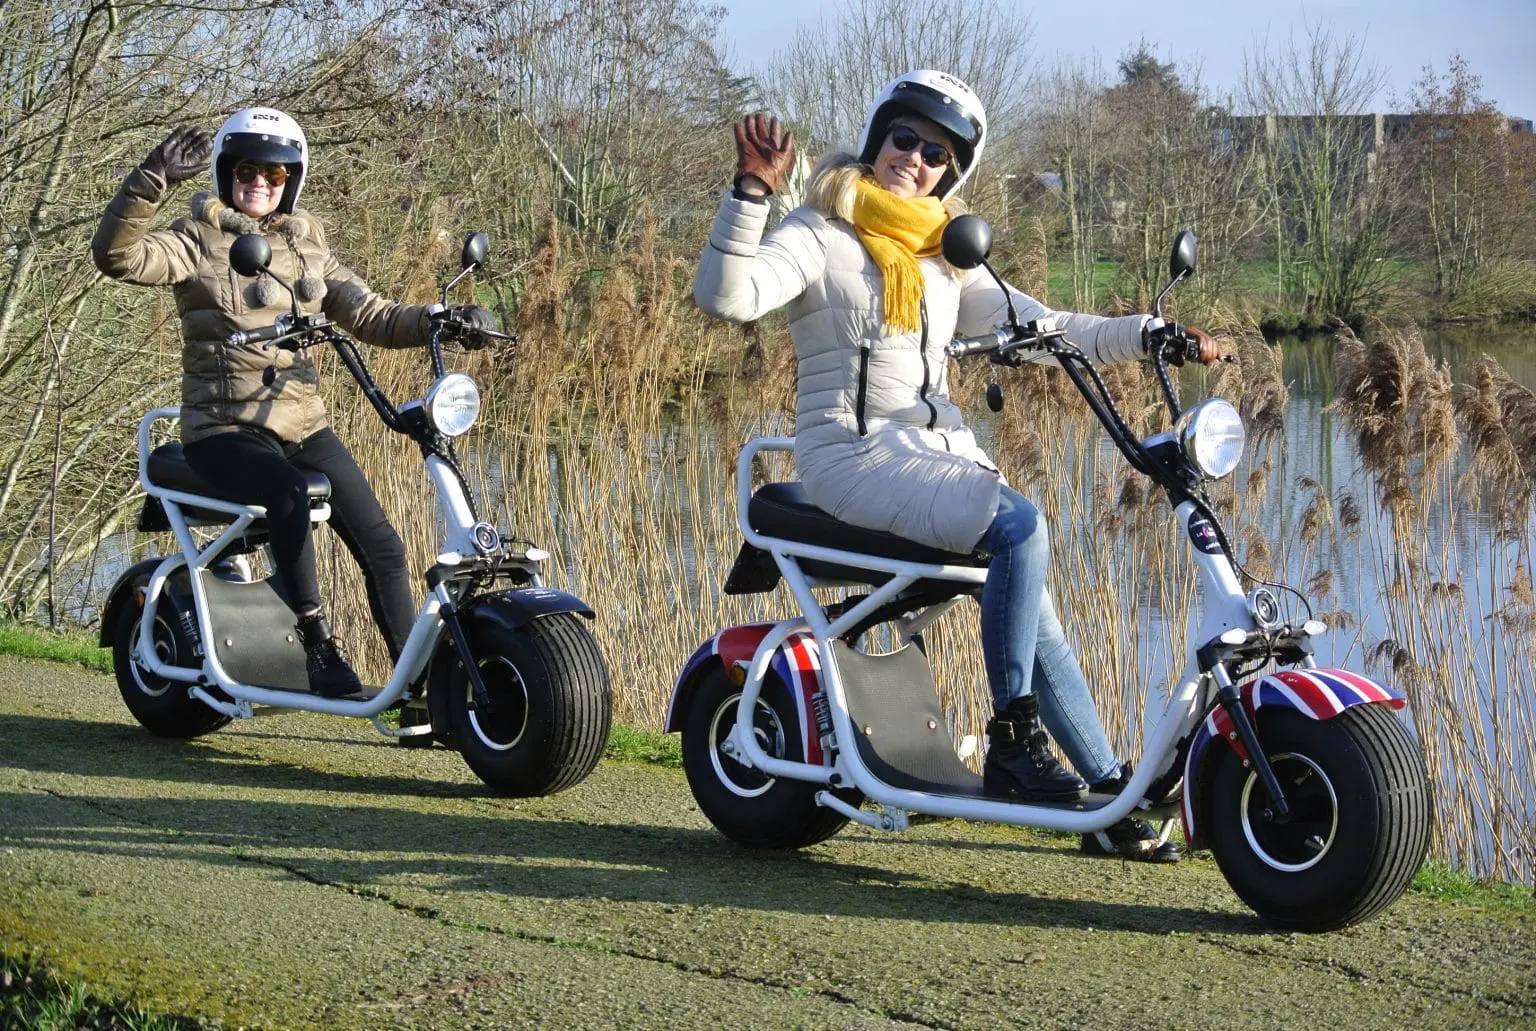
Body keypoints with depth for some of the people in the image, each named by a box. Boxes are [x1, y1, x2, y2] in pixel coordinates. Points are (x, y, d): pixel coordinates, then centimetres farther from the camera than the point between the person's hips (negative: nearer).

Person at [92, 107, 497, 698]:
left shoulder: (307, 248, 16)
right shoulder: (199, 241, 0)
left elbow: (370, 318, 10)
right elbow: (116, 255, -18)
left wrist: (442, 319, -7)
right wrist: (151, 181, -34)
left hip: (302, 426, 5)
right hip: (224, 429, -5)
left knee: (380, 545, -5)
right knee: (289, 496, -36)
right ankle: (318, 646, -26)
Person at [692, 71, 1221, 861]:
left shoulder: (944, 262, 18)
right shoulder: (821, 234, -3)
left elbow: (1040, 327, 15)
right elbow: (725, 297, -20)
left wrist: (1151, 335, 4)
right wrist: (751, 194, -31)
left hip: (941, 451, 7)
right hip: (854, 453, -7)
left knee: (1032, 613, -4)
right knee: (1019, 528, -27)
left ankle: (1112, 800, 3)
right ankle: (1011, 744, -20)